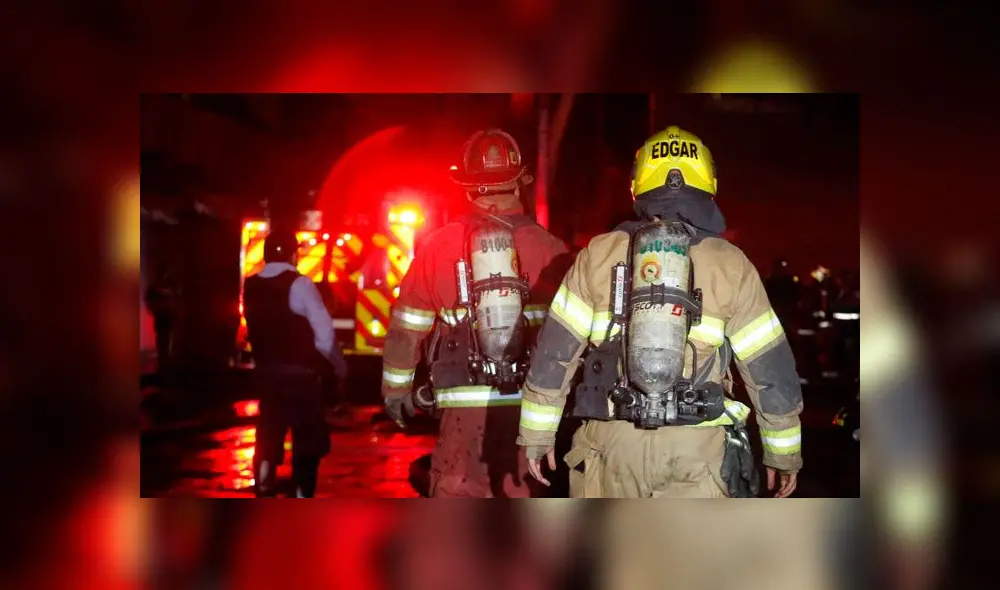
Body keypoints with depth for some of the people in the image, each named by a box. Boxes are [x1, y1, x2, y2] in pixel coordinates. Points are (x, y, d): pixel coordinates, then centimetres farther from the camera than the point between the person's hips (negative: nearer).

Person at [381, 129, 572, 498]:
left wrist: (396, 387, 17)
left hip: (465, 403, -1)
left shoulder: (438, 246, -1)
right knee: (524, 499, 14)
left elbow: (406, 329, 5)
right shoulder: (551, 249, -2)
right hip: (532, 403, 1)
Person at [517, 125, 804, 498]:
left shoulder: (599, 254, 4)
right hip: (698, 449, -1)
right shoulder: (732, 266, 2)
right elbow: (771, 370, 5)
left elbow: (555, 352, 4)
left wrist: (537, 434, 12)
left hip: (612, 443, 2)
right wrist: (785, 454, 16)